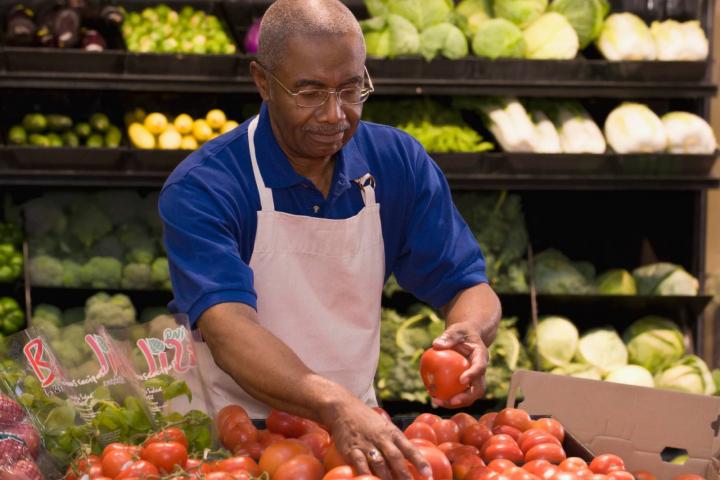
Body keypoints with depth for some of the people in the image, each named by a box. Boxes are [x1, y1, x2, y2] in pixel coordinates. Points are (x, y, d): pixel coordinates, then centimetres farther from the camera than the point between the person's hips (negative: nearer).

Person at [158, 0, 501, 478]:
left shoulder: (399, 162, 1)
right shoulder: (202, 188, -13)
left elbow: (467, 285, 4)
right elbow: (227, 328, -26)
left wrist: (470, 331, -20)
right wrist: (333, 404, -42)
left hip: (358, 422, 4)